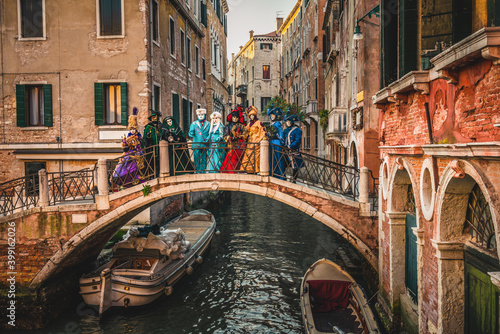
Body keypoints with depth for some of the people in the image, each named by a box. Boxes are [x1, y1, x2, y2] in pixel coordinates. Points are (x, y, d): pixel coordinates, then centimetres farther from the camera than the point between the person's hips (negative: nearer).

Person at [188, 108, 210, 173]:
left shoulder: (207, 124, 11)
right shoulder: (194, 124, 8)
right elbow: (191, 132, 2)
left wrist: (207, 138, -7)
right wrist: (191, 135, -20)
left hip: (205, 145, 1)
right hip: (196, 144, -1)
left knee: (204, 159, 4)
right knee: (197, 159, -3)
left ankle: (203, 171, 11)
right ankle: (197, 171, 3)